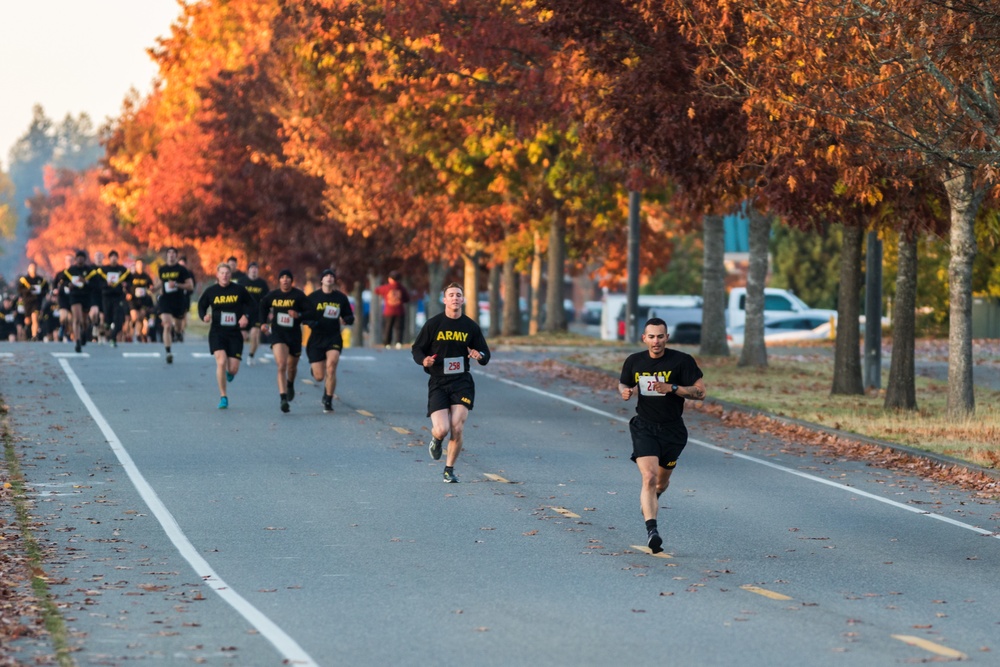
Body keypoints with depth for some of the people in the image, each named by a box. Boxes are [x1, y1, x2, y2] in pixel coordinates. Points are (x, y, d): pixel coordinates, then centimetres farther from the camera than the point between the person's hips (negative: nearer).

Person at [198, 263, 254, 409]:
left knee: (233, 368, -3)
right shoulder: (211, 291, -1)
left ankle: (229, 373, 39)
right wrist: (204, 316, -9)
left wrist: (246, 316, -5)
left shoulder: (239, 290, -1)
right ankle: (223, 397, -4)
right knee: (221, 362, -18)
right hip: (217, 332, -1)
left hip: (235, 333, 1)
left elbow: (250, 303, 12)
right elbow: (201, 305, 12)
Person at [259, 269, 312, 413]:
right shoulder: (272, 295, 0)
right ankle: (283, 399, -24)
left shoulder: (299, 296, -7)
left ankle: (290, 385, 52)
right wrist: (263, 322, 10)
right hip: (278, 334, 0)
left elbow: (310, 313, -9)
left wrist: (299, 315, -28)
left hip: (294, 335, 0)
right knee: (281, 366, -18)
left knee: (292, 367, 18)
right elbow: (263, 307, 21)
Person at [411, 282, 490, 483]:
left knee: (457, 430, -9)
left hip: (462, 382, 1)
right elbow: (417, 349, 7)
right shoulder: (433, 324, 0)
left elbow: (486, 356, 11)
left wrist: (480, 356, -13)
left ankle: (449, 470, 13)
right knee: (442, 430, -14)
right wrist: (423, 360, -15)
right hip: (438, 383, -1)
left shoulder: (471, 326, 5)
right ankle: (436, 440, 25)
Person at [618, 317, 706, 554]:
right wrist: (625, 392, -6)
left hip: (672, 430, 0)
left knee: (661, 482, 16)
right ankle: (651, 530, -27)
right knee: (649, 477, -21)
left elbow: (700, 392, -9)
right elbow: (623, 384, 19)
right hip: (644, 428, 0)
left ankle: (649, 502, 51)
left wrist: (672, 388, -22)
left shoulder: (682, 361, -9)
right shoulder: (634, 362, 1)